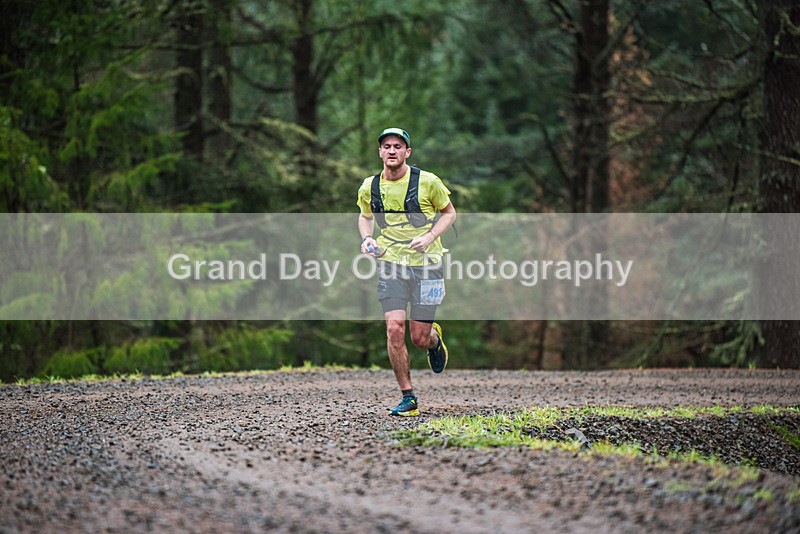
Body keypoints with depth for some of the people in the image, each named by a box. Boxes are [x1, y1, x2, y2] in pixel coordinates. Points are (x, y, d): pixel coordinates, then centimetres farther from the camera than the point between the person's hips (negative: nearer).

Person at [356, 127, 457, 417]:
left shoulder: (427, 181, -9)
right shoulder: (369, 187, 0)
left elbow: (449, 212, 5)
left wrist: (430, 237, -12)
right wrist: (367, 238, -1)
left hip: (426, 263, -2)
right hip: (390, 263, 2)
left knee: (419, 338, -2)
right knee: (394, 327, -13)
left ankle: (434, 337, 39)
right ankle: (408, 398, -1)